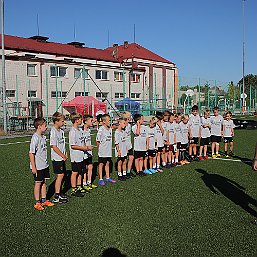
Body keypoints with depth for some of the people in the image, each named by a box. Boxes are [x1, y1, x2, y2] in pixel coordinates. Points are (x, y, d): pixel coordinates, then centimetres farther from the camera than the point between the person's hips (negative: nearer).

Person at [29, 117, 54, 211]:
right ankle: (37, 203, 13)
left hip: (45, 165, 8)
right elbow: (31, 153, -18)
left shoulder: (43, 137, 8)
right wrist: (33, 167, -18)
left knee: (44, 182, 13)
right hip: (38, 166, -8)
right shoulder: (35, 138, -18)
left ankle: (44, 200, 24)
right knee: (38, 183, 2)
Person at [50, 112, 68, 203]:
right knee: (59, 176, -6)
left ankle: (59, 193, 25)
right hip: (57, 158, -8)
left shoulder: (61, 131, 10)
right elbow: (54, 147, -19)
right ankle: (56, 197, 1)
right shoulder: (53, 132, -17)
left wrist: (65, 154, 7)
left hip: (62, 158, 9)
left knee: (62, 175, 13)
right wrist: (63, 156, -14)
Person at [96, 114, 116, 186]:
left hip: (109, 151, 6)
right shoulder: (101, 129, -14)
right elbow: (97, 141, -10)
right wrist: (100, 148, -5)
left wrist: (110, 148, 12)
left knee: (107, 163, 14)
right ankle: (101, 179, 12)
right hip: (102, 151, -6)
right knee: (101, 164, 4)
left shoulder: (110, 129, 8)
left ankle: (107, 178, 24)